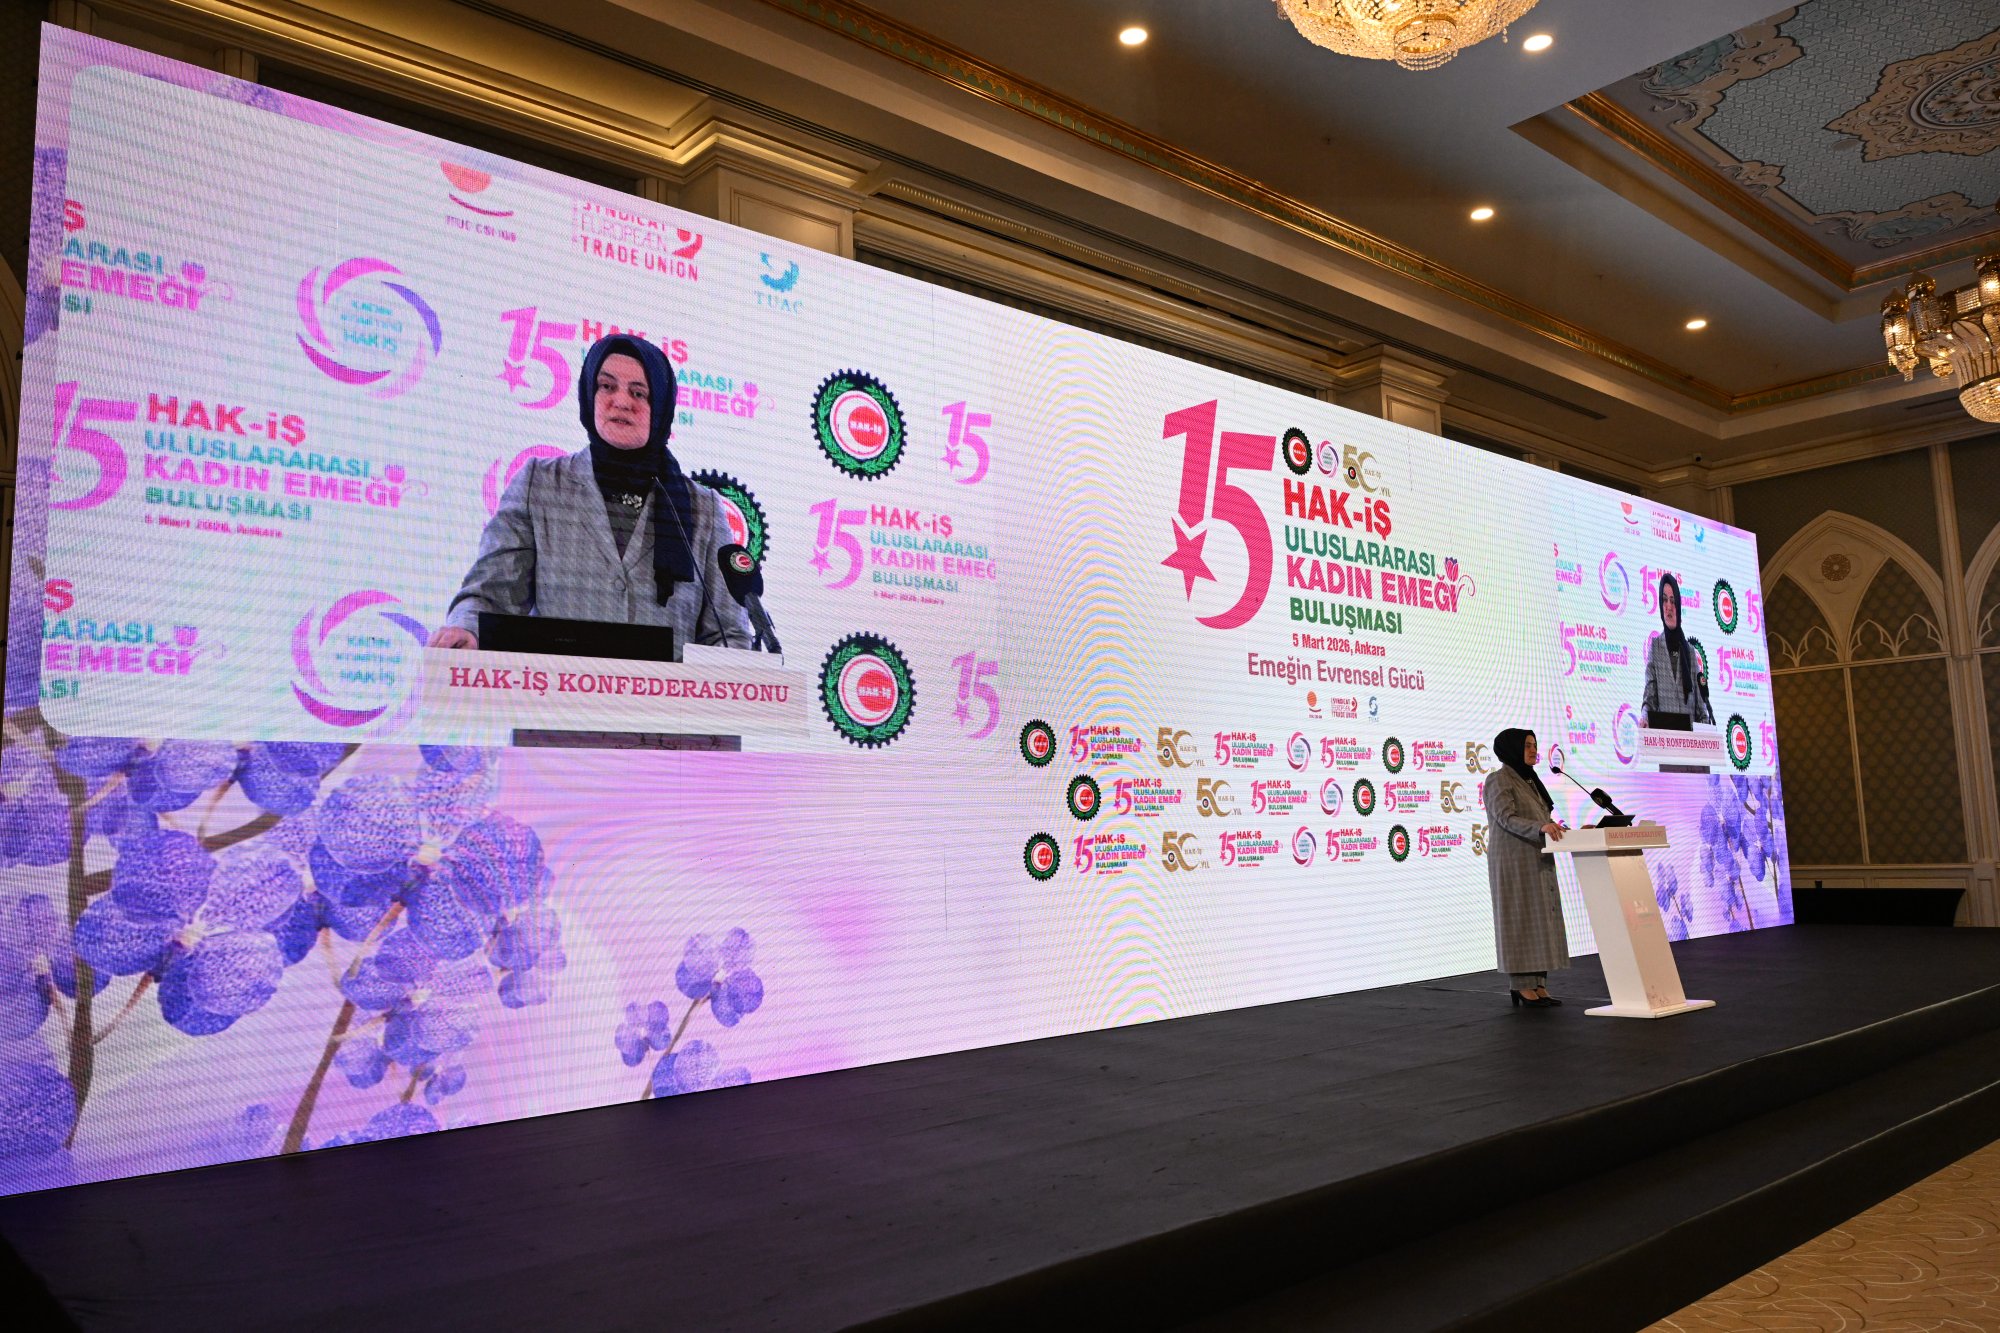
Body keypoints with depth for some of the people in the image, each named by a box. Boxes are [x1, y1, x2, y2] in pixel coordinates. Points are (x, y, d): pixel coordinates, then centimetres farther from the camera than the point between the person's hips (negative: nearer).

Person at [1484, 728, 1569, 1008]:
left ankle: (1538, 984, 9)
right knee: (1520, 919, -6)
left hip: (1538, 859, 8)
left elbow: (1544, 818, 18)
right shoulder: (1498, 780, -7)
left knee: (1542, 918, 5)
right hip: (1514, 861, -8)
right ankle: (1523, 986, -1)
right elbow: (1506, 818, -18)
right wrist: (1540, 827, -32)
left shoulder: (1529, 780, 18)